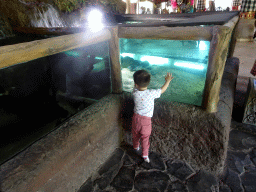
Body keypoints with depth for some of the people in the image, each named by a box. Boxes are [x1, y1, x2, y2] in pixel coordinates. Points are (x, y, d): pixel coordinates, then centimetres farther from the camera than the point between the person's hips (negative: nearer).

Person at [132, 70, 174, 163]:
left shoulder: (135, 92, -16)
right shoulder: (151, 93, -23)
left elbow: (136, 86, 8)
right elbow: (162, 90, -7)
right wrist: (168, 81, 7)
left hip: (136, 117, 4)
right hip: (146, 120, -3)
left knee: (135, 134, 26)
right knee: (145, 138, 13)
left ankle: (136, 147, 51)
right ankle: (145, 155, 25)